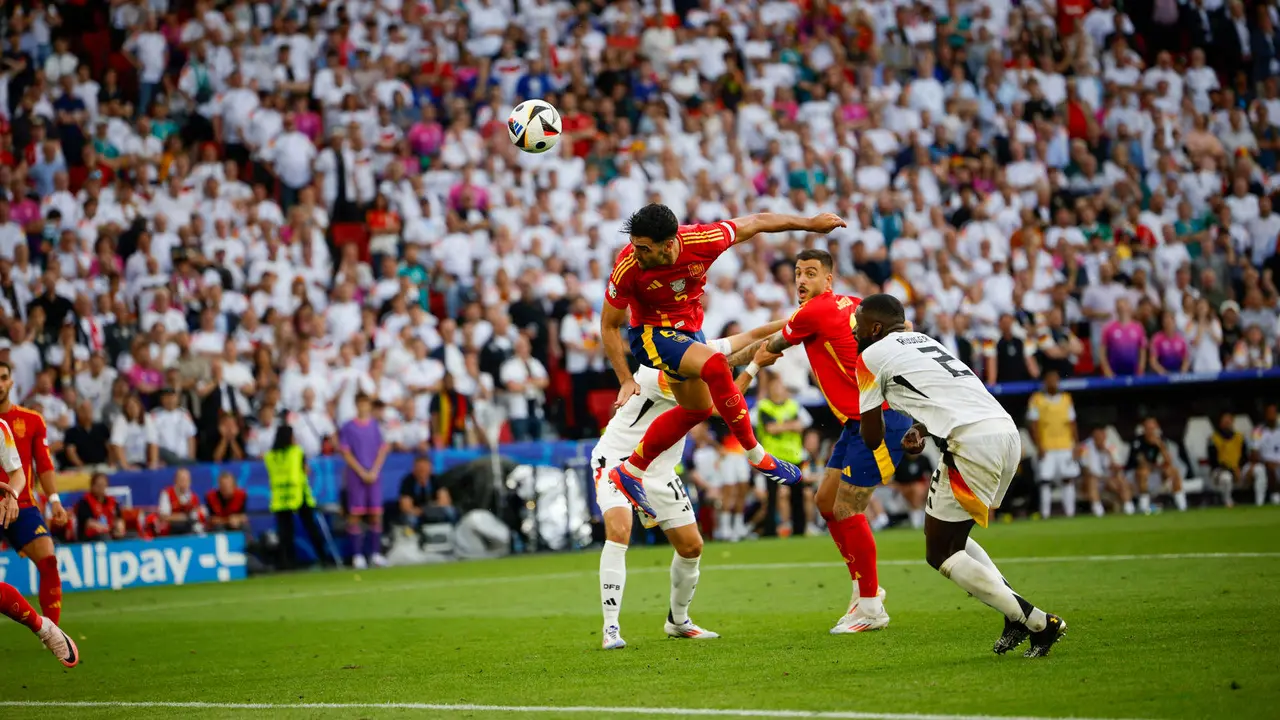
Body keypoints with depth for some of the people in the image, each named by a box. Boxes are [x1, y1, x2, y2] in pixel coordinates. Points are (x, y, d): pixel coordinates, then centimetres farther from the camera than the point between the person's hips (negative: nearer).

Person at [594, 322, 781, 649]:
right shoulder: (660, 372, -27)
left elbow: (751, 336, 2)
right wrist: (754, 366, -23)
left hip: (658, 470, 8)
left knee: (691, 547, 7)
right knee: (619, 531, -29)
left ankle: (677, 620, 29)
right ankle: (611, 628, -26)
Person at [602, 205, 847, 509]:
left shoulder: (701, 241, -27)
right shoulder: (627, 268, -30)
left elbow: (755, 223, -11)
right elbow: (609, 326, -16)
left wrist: (811, 223, -4)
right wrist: (626, 379, -21)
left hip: (689, 329, 6)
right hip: (652, 333, -6)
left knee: (697, 409, 19)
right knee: (715, 365, -29)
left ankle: (629, 473, 29)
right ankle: (756, 455, -16)